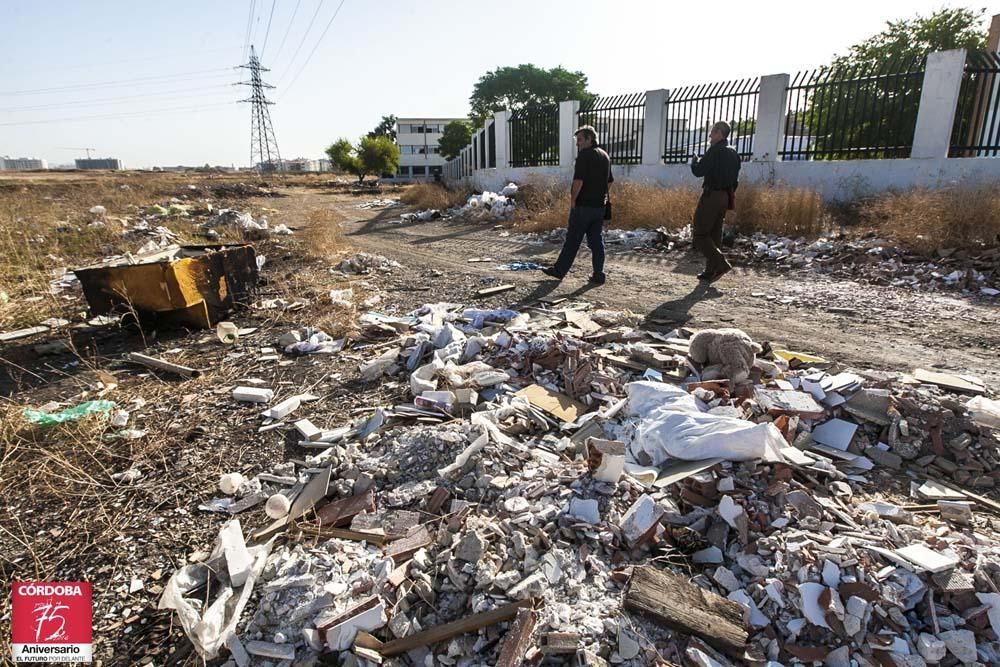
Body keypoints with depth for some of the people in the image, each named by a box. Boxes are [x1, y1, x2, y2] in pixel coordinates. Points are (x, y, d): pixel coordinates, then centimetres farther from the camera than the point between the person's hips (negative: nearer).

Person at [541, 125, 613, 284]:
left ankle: (559, 270, 9)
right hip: (599, 205, 7)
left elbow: (578, 180, -19)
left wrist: (573, 200, -11)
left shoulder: (584, 155, -11)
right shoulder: (605, 156, 15)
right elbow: (609, 181, 21)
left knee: (573, 239, -1)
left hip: (583, 205, -7)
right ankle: (598, 275, 7)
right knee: (596, 240, 8)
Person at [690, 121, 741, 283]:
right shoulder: (733, 154, 15)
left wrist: (694, 161, 4)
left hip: (711, 196, -9)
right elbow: (735, 179, 18)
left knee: (700, 234, -6)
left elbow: (698, 171, -16)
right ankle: (711, 271, 11)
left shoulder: (715, 151, -13)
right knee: (714, 235, 11)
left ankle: (721, 263, -17)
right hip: (725, 197, 9)